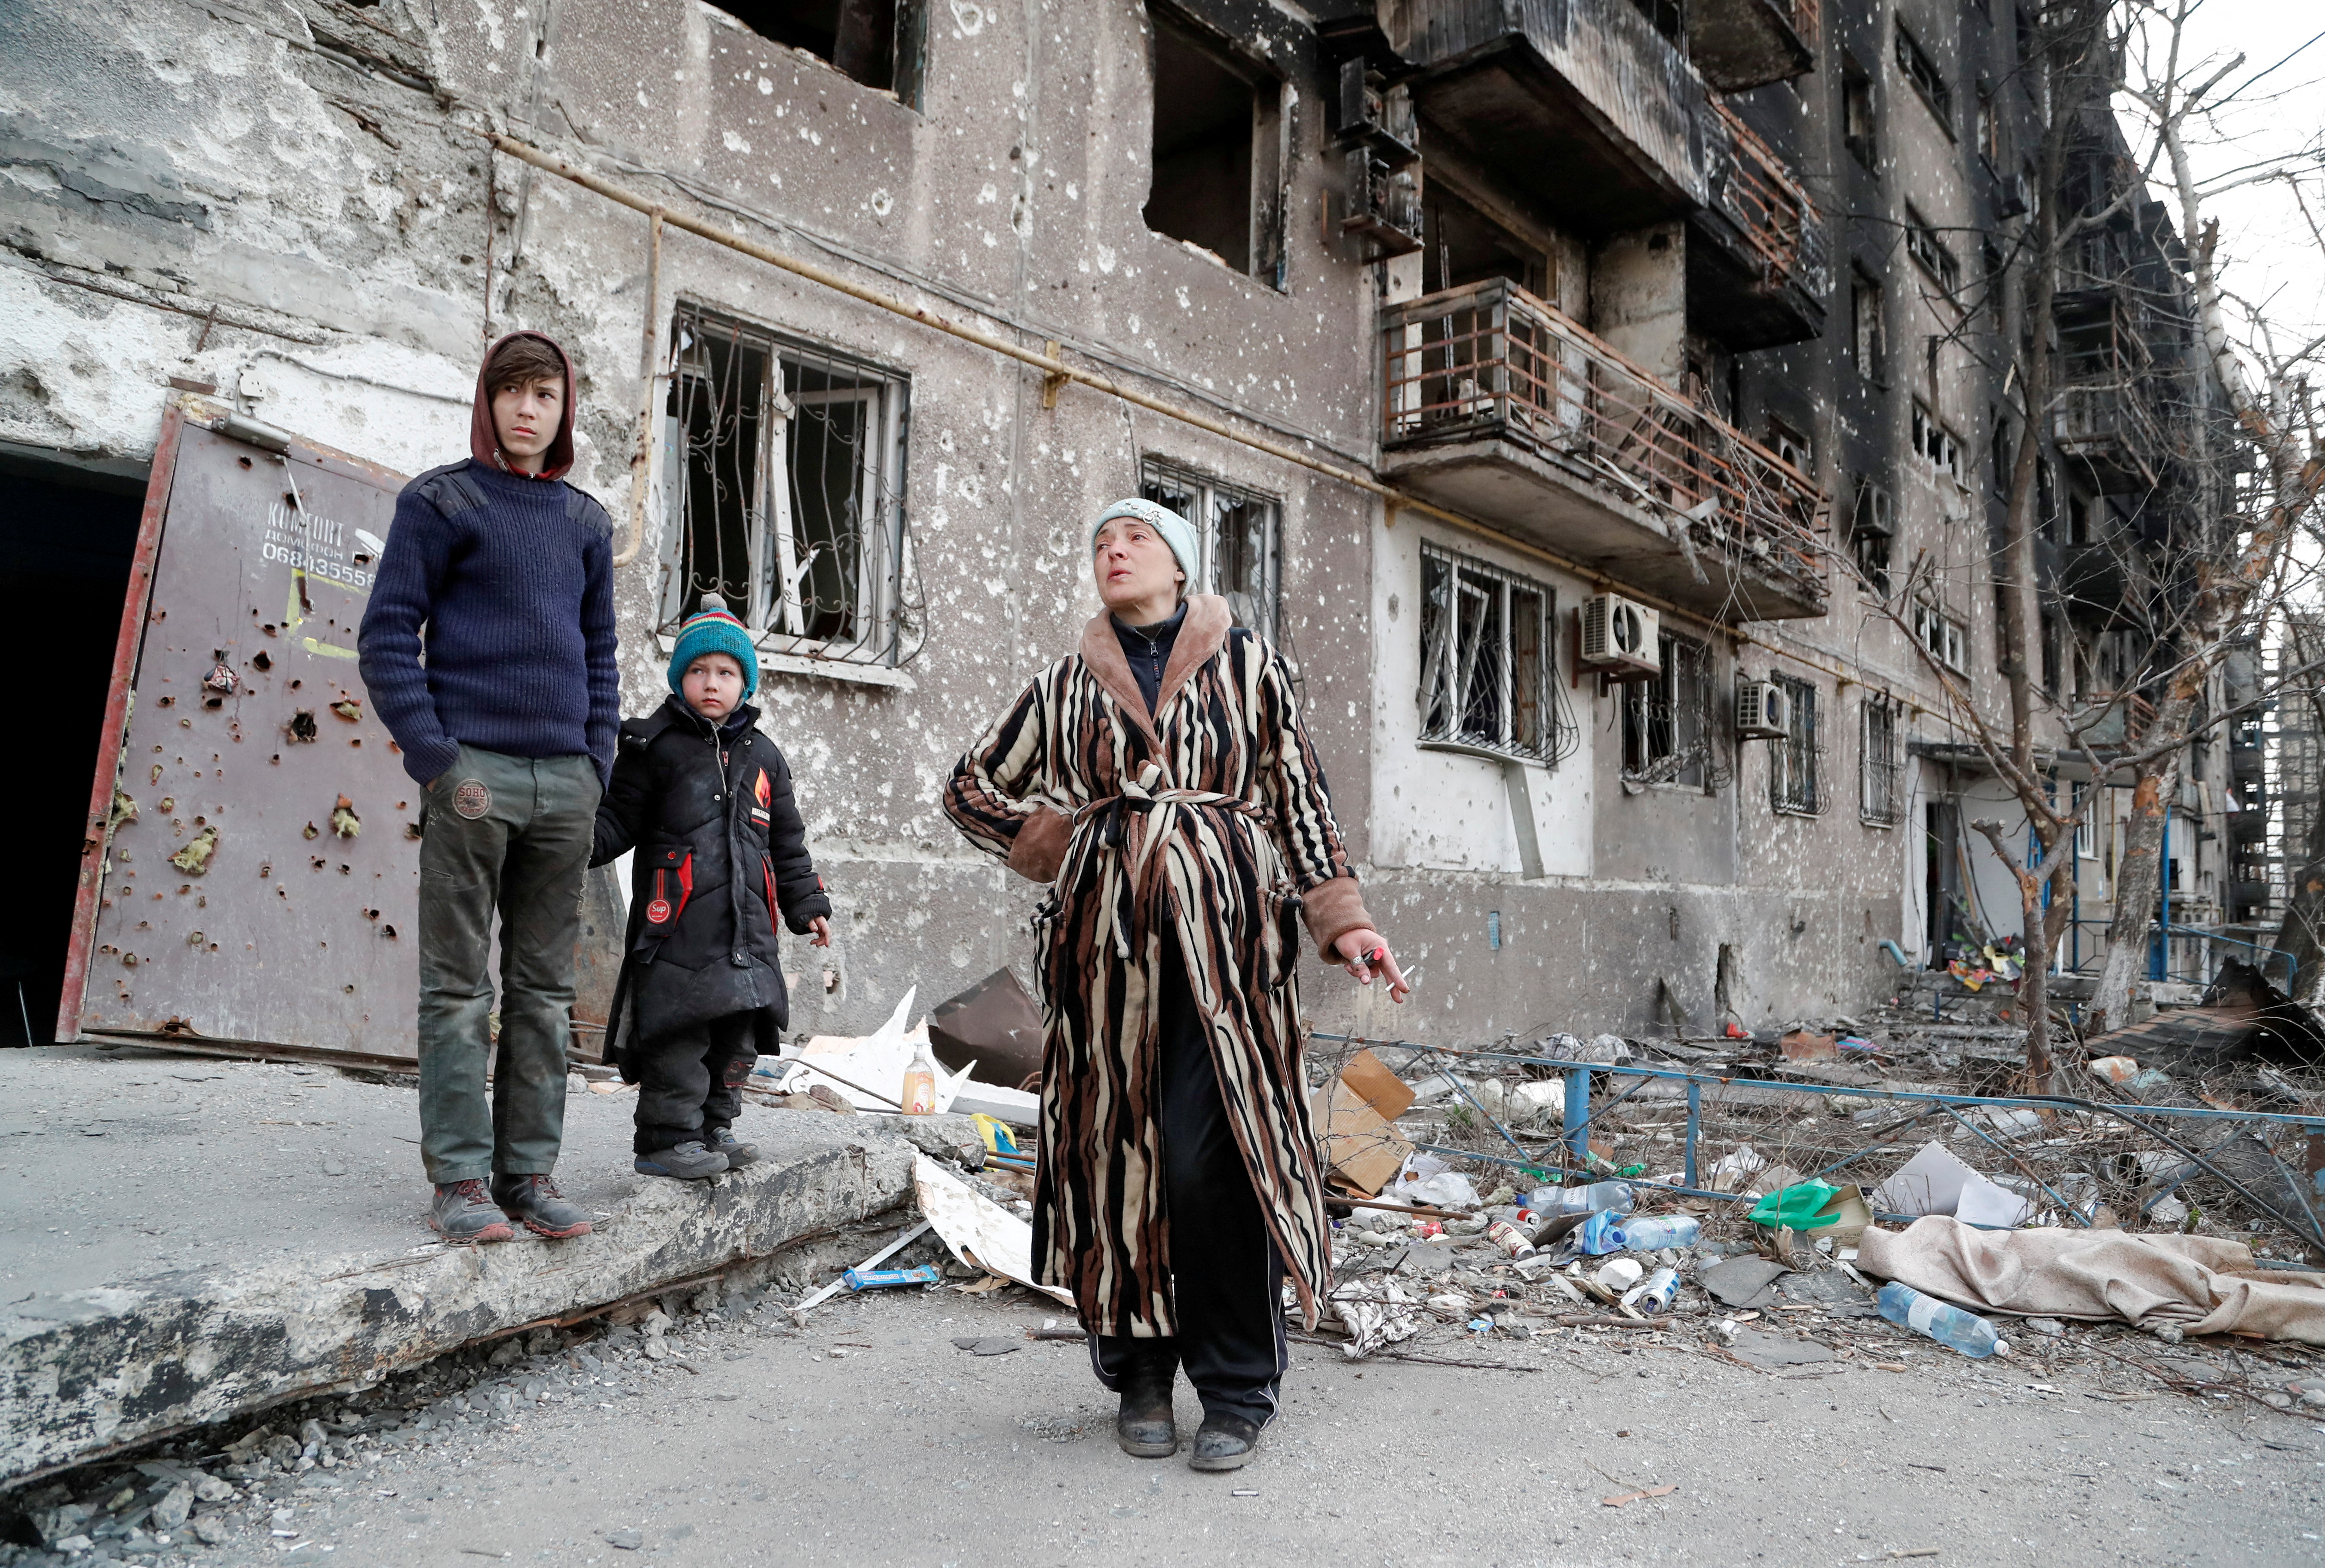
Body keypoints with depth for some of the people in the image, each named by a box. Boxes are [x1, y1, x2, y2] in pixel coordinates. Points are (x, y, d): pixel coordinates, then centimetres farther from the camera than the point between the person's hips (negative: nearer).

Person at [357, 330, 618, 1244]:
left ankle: (530, 1174, 14)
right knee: (459, 987, -1)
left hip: (565, 780, 5)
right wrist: (435, 757, -11)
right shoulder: (440, 501, 3)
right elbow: (387, 635, -2)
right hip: (473, 771, -5)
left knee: (544, 987, 7)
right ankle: (461, 1179, 5)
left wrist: (597, 761, 7)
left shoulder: (586, 521, 16)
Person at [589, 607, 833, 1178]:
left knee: (738, 1033, 10)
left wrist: (807, 905, 18)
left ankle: (715, 1127, 24)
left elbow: (787, 843, 20)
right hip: (676, 922, -5)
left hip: (746, 927, 5)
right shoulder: (655, 745, 2)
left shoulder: (762, 757, 15)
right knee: (679, 1033, -7)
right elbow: (619, 819, 0)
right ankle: (667, 1138, 4)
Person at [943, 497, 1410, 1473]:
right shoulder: (1065, 686, 14)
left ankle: (1237, 1389, 7)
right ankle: (1141, 1374, 21)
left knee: (1211, 1162, -9)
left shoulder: (1247, 667, 10)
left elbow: (1300, 797, 8)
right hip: (1104, 945, 3)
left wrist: (1341, 918, 0)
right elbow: (971, 789, 22)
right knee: (1116, 1157, 4)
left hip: (1224, 941, -2)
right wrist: (1057, 845, 9)